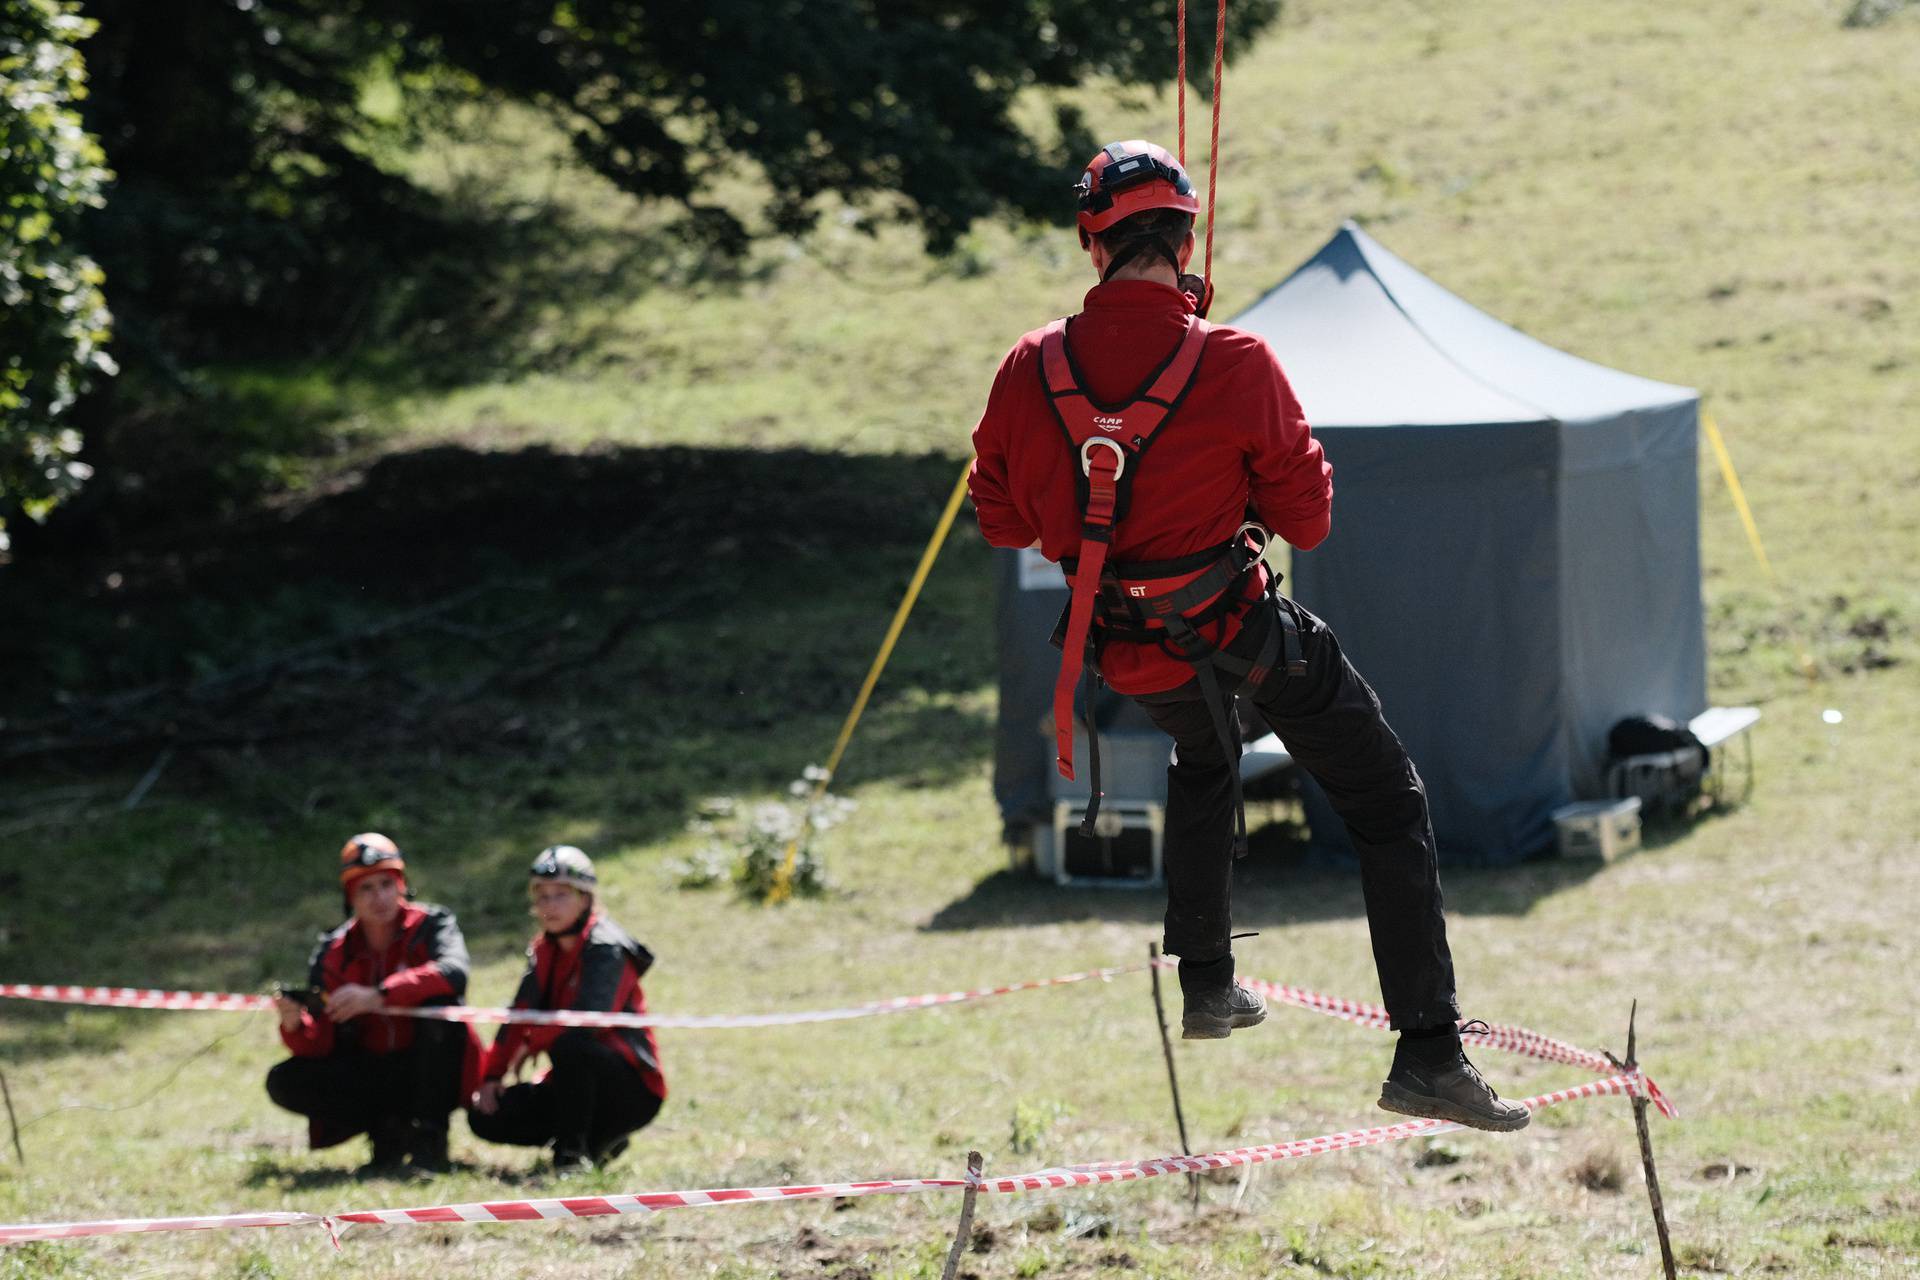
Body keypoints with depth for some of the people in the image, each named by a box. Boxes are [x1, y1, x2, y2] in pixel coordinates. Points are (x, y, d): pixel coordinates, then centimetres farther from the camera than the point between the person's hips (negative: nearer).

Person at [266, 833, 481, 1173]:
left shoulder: (431, 925, -8)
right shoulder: (333, 952, 0)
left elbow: (453, 972, -32)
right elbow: (321, 1045, -4)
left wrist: (378, 996, -41)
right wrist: (296, 1026, -28)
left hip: (431, 1068, -3)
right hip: (370, 1076, 3)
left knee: (441, 1000, -32)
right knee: (283, 1082, -18)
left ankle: (429, 1137, -26)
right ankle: (389, 1130, -9)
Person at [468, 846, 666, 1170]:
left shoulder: (605, 949, -15)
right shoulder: (543, 951, 10)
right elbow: (518, 1016, 2)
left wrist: (530, 1045, -15)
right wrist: (491, 1076, -8)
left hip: (633, 1091, -8)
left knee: (569, 1045, -38)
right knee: (485, 1117, -5)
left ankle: (573, 1149, -20)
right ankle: (601, 1141, 8)